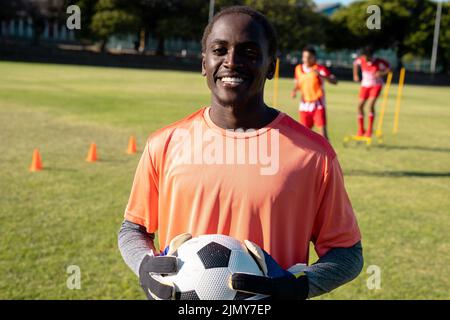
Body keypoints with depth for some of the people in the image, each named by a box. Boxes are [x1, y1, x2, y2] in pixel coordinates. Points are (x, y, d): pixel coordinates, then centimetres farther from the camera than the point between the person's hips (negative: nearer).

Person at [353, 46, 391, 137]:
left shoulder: (379, 62, -21)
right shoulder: (361, 60, -11)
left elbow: (389, 68, -9)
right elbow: (355, 63, 13)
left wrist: (381, 73, -27)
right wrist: (355, 75, 9)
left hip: (376, 85, -4)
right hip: (365, 85, 4)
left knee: (371, 105, -21)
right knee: (360, 105, -3)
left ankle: (370, 129, -8)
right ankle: (361, 129, 12)